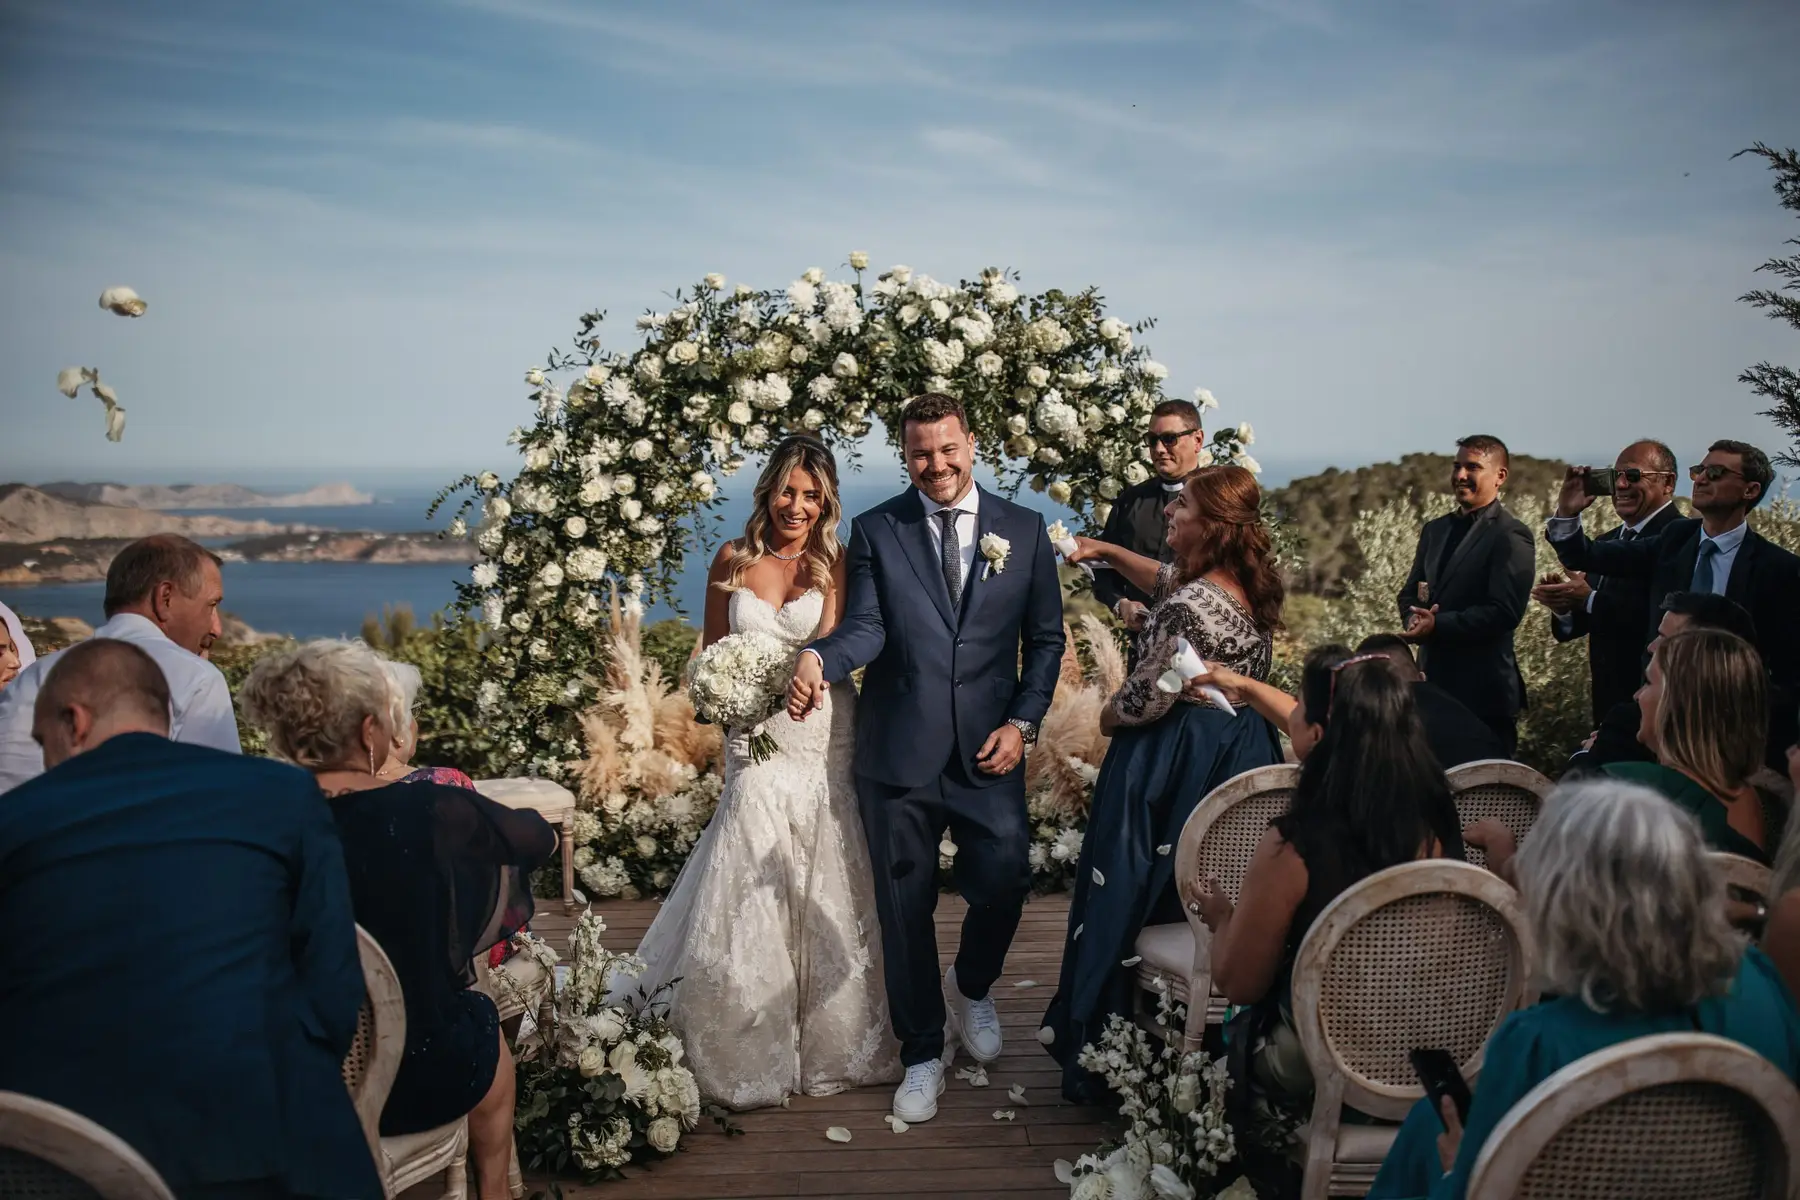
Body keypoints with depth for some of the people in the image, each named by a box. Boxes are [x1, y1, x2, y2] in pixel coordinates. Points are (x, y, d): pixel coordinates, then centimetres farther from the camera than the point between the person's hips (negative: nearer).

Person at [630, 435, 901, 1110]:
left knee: (826, 896, 6)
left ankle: (832, 1045, 24)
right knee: (750, 899, 2)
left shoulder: (834, 564, 0)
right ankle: (750, 1056, 19)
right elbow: (712, 649, 13)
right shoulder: (733, 561, 5)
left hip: (825, 744, -1)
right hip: (756, 746, 1)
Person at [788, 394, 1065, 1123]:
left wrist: (1022, 722, -3)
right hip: (899, 753, 0)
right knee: (905, 907, 7)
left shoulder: (1024, 530, 6)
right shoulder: (875, 531, 3)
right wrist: (818, 657, -29)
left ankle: (971, 988, 29)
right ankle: (922, 1055, 27)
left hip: (987, 751, 1)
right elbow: (866, 627, -8)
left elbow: (1046, 639, 8)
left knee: (1004, 880, -7)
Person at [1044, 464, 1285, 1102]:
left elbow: (1147, 698, -19)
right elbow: (1166, 578, 22)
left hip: (1174, 764, -9)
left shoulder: (1191, 608, -25)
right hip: (1241, 755, 9)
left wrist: (1108, 714, 1)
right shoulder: (1251, 584, 4)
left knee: (1131, 899, 4)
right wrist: (1104, 549, 24)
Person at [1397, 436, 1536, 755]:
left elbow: (1504, 612, -18)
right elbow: (1410, 593, 16)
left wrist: (1438, 625, -23)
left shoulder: (1511, 536, -9)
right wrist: (1414, 618, -6)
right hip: (1432, 683, 7)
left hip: (1484, 692, -7)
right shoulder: (1434, 530, 15)